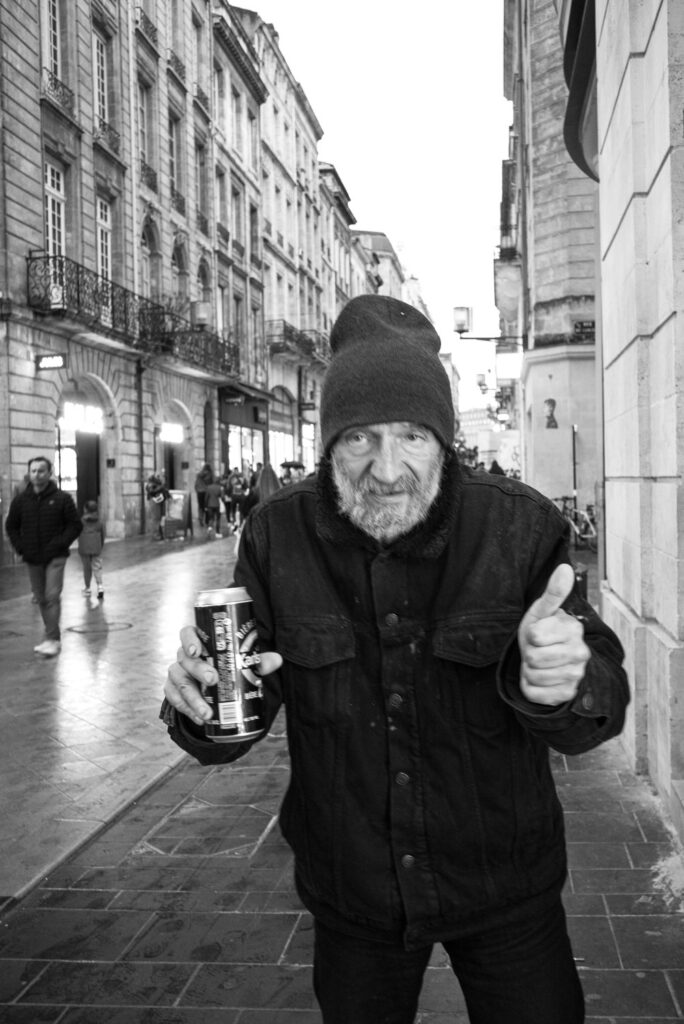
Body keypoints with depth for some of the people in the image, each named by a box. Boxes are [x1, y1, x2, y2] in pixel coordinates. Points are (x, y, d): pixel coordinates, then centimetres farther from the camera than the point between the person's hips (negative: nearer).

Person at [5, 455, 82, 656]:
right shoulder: (21, 500, 4)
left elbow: (75, 525, -3)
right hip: (32, 558, 4)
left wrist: (60, 544, -12)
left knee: (52, 596, -13)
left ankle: (52, 639, -12)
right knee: (41, 599, 10)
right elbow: (11, 526, 13)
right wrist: (20, 547, 1)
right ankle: (53, 636, 21)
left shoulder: (62, 499, -6)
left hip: (55, 557, -4)